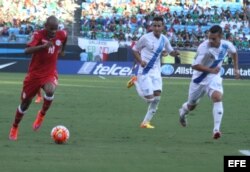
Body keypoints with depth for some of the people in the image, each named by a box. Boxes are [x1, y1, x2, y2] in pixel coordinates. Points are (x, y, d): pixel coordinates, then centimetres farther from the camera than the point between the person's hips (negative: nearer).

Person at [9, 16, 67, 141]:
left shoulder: (62, 35, -5)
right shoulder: (38, 35, -17)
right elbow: (27, 50, -32)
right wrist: (43, 46, -44)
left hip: (50, 73, 1)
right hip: (34, 73, -1)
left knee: (50, 91, -32)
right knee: (25, 102, 9)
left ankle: (42, 115, -5)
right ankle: (14, 128, 31)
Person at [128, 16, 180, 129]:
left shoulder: (164, 39, 5)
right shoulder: (146, 38, -10)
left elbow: (170, 51, 20)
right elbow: (135, 49, 0)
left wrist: (175, 53, -4)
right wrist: (140, 61, -17)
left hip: (155, 71, 5)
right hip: (144, 70, -5)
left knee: (157, 97, -6)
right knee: (149, 98, -10)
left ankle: (146, 122, 6)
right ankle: (136, 82, 17)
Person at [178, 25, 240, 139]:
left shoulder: (226, 45, -13)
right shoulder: (204, 47, -28)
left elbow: (234, 52, 13)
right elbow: (195, 65, -29)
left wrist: (236, 69, 12)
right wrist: (211, 70, -36)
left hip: (214, 78, 2)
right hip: (199, 78, -2)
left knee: (217, 97, -26)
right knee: (192, 105, 15)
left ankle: (216, 129, -29)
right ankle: (182, 112, 53)